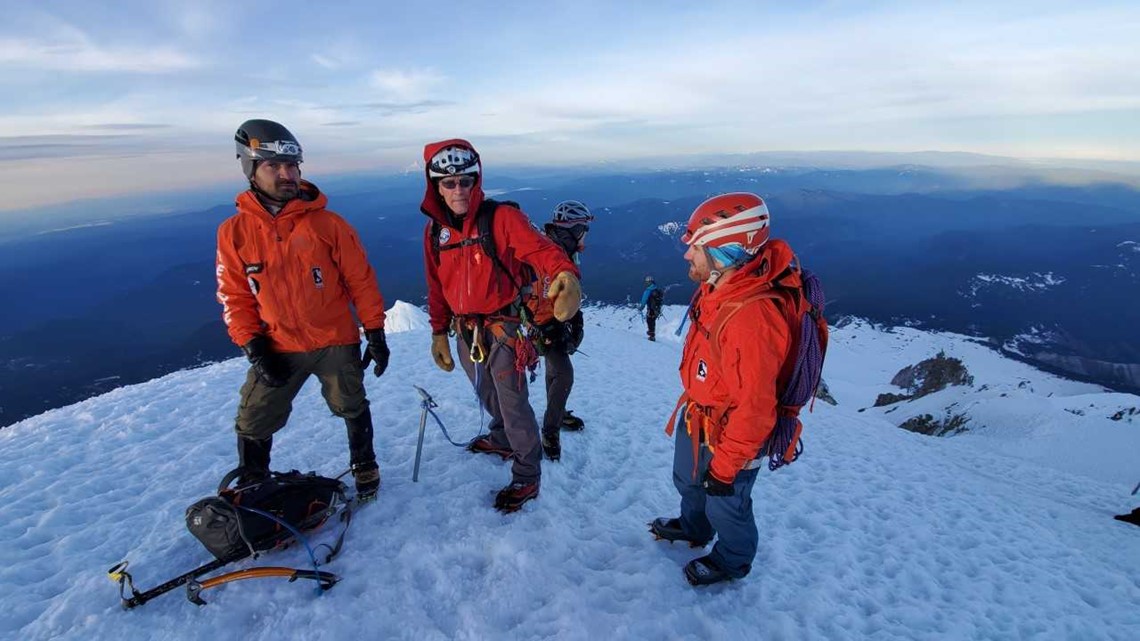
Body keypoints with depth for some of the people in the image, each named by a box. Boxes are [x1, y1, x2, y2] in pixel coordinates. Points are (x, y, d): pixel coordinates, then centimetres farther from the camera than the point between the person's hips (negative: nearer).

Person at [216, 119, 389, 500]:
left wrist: (375, 333, -7)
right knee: (253, 424, 9)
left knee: (353, 408, 16)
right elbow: (234, 296, 2)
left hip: (336, 341, -1)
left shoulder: (328, 223, -10)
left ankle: (364, 466, 40)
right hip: (277, 348, 2)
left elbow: (361, 280, -7)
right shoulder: (234, 232, -4)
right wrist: (253, 347, -6)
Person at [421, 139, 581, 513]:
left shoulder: (501, 218, -15)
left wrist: (563, 272, -51)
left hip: (502, 325, -6)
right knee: (486, 392, 25)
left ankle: (528, 475, 19)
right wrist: (439, 331, 13)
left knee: (512, 401, 0)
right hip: (465, 329, 6)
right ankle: (502, 438, 52)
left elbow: (539, 248, -30)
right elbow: (437, 285, 11)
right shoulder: (435, 229, 3)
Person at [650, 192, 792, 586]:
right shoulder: (717, 288, -9)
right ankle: (693, 528, 61)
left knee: (725, 503, 20)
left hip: (727, 436, -8)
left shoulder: (751, 318, -39)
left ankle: (731, 562, 50)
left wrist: (725, 466, -20)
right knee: (688, 482, 31)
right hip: (697, 419, 8)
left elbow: (754, 409, -32)